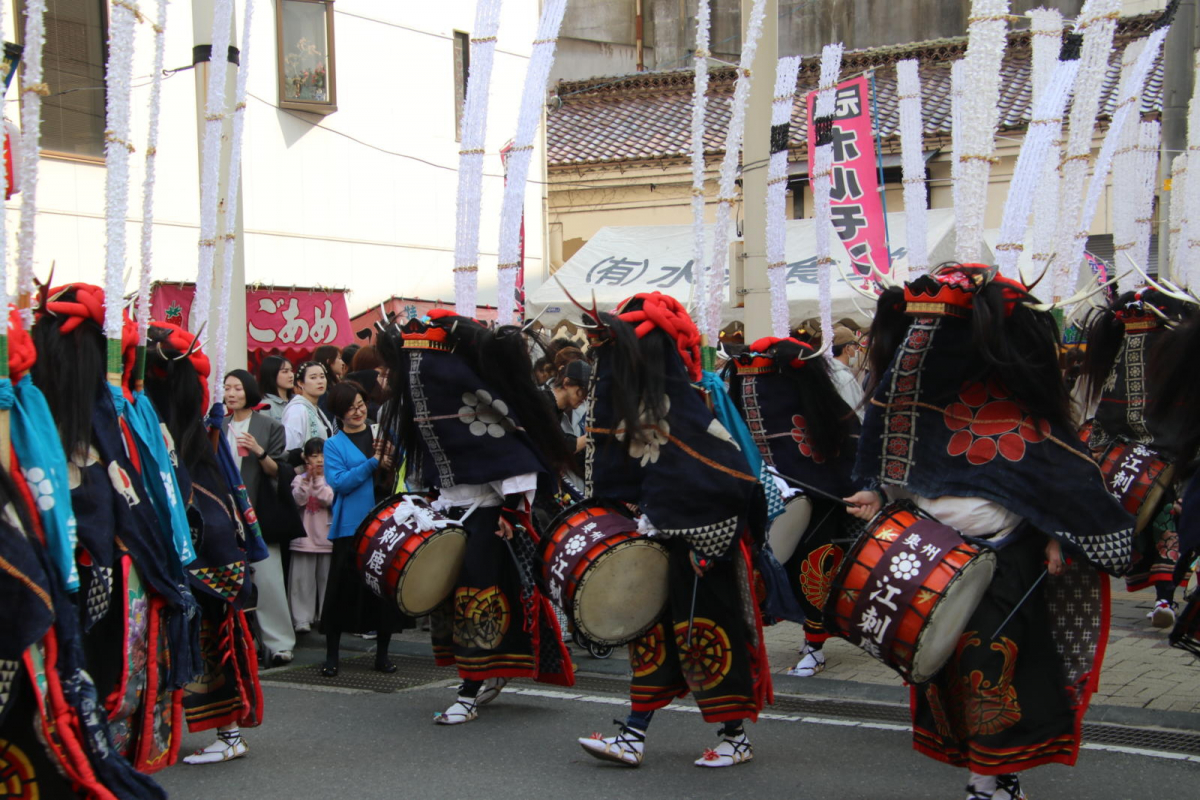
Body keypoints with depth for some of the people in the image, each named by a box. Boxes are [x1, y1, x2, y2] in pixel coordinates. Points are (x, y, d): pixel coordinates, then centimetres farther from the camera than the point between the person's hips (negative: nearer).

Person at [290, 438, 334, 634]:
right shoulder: (300, 479, 5)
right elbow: (298, 500, -9)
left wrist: (317, 480, -17)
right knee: (302, 579, -1)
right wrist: (307, 480, -20)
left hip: (326, 538, 0)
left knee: (326, 579, 6)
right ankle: (302, 619, 2)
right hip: (304, 536, 0)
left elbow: (329, 499, -12)